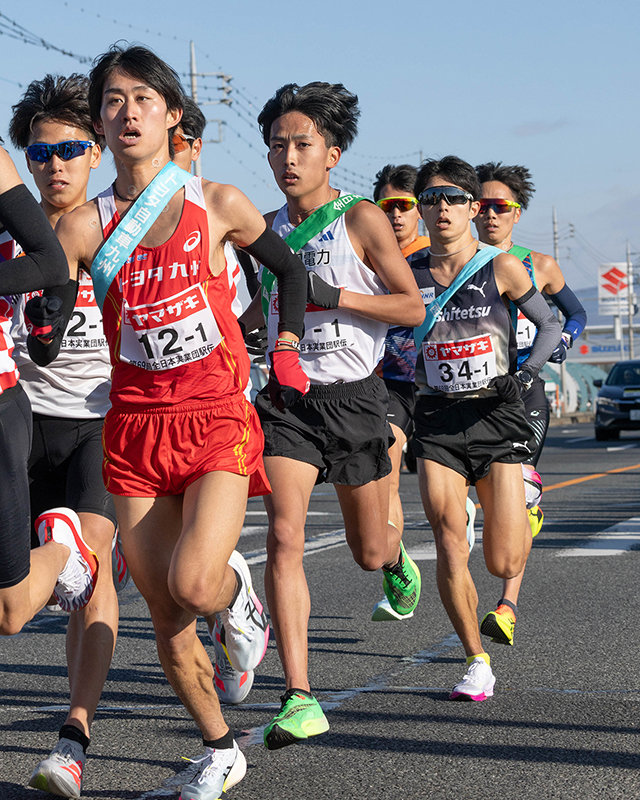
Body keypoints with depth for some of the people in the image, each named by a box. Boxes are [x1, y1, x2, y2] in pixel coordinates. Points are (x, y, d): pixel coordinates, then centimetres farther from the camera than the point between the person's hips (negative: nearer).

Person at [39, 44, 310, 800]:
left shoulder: (216, 204, 1)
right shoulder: (84, 225, 1)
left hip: (216, 422, -2)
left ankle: (235, 584, 15)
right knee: (165, 618, 4)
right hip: (134, 428, 2)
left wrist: (286, 355, 11)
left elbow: (288, 267, 17)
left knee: (193, 583, -22)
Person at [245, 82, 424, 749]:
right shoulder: (268, 230, 8)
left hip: (354, 398, -2)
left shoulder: (361, 219, -4)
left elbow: (413, 307, -5)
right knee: (283, 536, -17)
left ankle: (397, 562, 52)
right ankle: (299, 699, -18)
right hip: (286, 399, 2)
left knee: (367, 553, 11)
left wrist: (339, 296, -17)